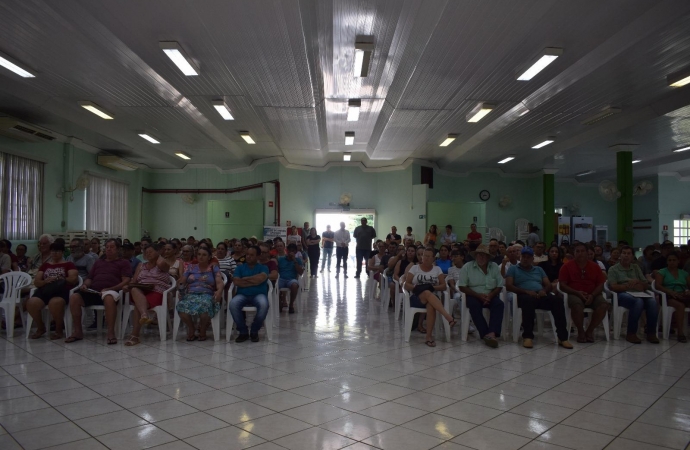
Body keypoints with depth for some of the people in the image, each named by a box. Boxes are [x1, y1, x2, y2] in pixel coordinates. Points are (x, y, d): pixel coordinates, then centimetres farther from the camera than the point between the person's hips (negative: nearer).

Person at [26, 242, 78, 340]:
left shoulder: (68, 264, 16)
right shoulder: (45, 265, 28)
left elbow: (74, 279, 1)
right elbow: (36, 282, 18)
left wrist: (59, 279, -9)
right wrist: (45, 281, -5)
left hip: (61, 291, -4)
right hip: (45, 290, 4)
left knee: (55, 303, -40)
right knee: (31, 303, -29)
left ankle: (59, 329, -14)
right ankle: (41, 328, -2)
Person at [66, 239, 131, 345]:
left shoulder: (124, 262, 16)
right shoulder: (98, 262, 32)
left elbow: (126, 281, 2)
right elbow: (89, 278, 29)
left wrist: (109, 289, -12)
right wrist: (85, 285, 3)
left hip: (111, 291, -5)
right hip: (93, 291, 5)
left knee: (109, 298, -41)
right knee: (74, 297, -24)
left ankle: (111, 333, -35)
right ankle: (78, 331, -13)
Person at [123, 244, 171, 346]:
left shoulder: (164, 265, 8)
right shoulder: (141, 265, 24)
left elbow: (161, 263, -18)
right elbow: (134, 281, 19)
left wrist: (159, 255, 6)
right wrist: (128, 286, -6)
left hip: (157, 293, -4)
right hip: (140, 292, 4)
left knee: (138, 305, -33)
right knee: (134, 290, -34)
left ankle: (134, 336, -38)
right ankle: (145, 315, -58)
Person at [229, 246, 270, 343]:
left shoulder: (263, 267, 11)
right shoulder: (240, 268, 16)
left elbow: (260, 278, -11)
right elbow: (236, 282, -2)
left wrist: (245, 278, 0)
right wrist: (254, 282, -4)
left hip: (258, 295, -1)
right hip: (242, 295, 2)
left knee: (263, 305, -36)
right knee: (232, 304, -32)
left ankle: (254, 331, -12)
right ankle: (243, 332, -14)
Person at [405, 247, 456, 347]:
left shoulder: (437, 269, 15)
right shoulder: (414, 268, 12)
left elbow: (443, 286, 6)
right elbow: (406, 285, 4)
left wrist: (433, 287, -13)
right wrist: (416, 288, -16)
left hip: (433, 298, 1)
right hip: (416, 297, -1)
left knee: (431, 305, -39)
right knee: (427, 293, -39)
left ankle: (429, 336, -39)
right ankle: (448, 316, -52)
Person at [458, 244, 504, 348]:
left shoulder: (494, 266, 8)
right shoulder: (467, 267, 0)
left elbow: (499, 286, 6)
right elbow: (462, 287, -4)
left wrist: (490, 295, -15)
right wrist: (478, 295, -16)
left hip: (490, 296, 2)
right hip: (474, 296, -2)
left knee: (499, 304, -29)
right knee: (474, 305, -35)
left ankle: (492, 334, -44)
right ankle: (485, 334, -38)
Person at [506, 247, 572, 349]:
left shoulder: (539, 269, 30)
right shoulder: (513, 269, 17)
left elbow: (548, 285, 20)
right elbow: (508, 286, 2)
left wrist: (544, 290, -6)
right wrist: (526, 291, -13)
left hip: (541, 296, 4)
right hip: (525, 296, -4)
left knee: (558, 300, -29)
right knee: (529, 300, -42)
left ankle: (562, 337, -30)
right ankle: (527, 336, -40)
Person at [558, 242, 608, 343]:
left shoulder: (594, 266, 10)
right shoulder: (567, 266, 2)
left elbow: (601, 285, 7)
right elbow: (562, 285, -2)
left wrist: (592, 295, -11)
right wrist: (577, 293, -15)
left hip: (592, 295, 3)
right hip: (574, 294, -3)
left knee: (604, 305, -28)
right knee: (577, 305, -37)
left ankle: (590, 331, -9)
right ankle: (580, 331, -10)